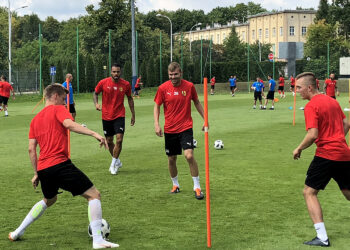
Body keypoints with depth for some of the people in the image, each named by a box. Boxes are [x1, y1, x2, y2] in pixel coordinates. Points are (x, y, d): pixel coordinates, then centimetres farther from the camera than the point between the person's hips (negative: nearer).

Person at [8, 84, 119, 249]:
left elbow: (31, 149, 17)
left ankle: (18, 232, 34)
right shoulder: (58, 109, 2)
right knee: (94, 195, -4)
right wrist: (94, 133, -27)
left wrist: (36, 173, 23)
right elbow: (69, 124, -20)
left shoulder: (35, 119, 21)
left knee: (49, 200, 33)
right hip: (60, 164, -8)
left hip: (42, 168, 8)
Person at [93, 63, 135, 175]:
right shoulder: (103, 83, -8)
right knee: (109, 141, 9)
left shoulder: (125, 84, -5)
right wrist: (96, 104, -12)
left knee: (119, 139, -14)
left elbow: (129, 98, 10)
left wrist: (133, 114, 11)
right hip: (106, 116, 1)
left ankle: (113, 163, 2)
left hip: (119, 116, -1)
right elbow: (95, 93, 8)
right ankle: (117, 161, 30)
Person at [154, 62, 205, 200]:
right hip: (170, 129, 2)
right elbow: (157, 106, 5)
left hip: (185, 128, -2)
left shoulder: (189, 86, -4)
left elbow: (197, 102, 11)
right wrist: (156, 124, -6)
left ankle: (197, 187, -6)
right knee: (171, 159, 9)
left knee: (189, 155, -18)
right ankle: (175, 185, 32)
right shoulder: (163, 88, -5)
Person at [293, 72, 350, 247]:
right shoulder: (332, 101, 13)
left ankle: (322, 238, -7)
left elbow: (313, 135, -20)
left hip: (326, 154, -8)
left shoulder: (311, 106, -12)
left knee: (309, 192, 0)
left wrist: (299, 149, -6)